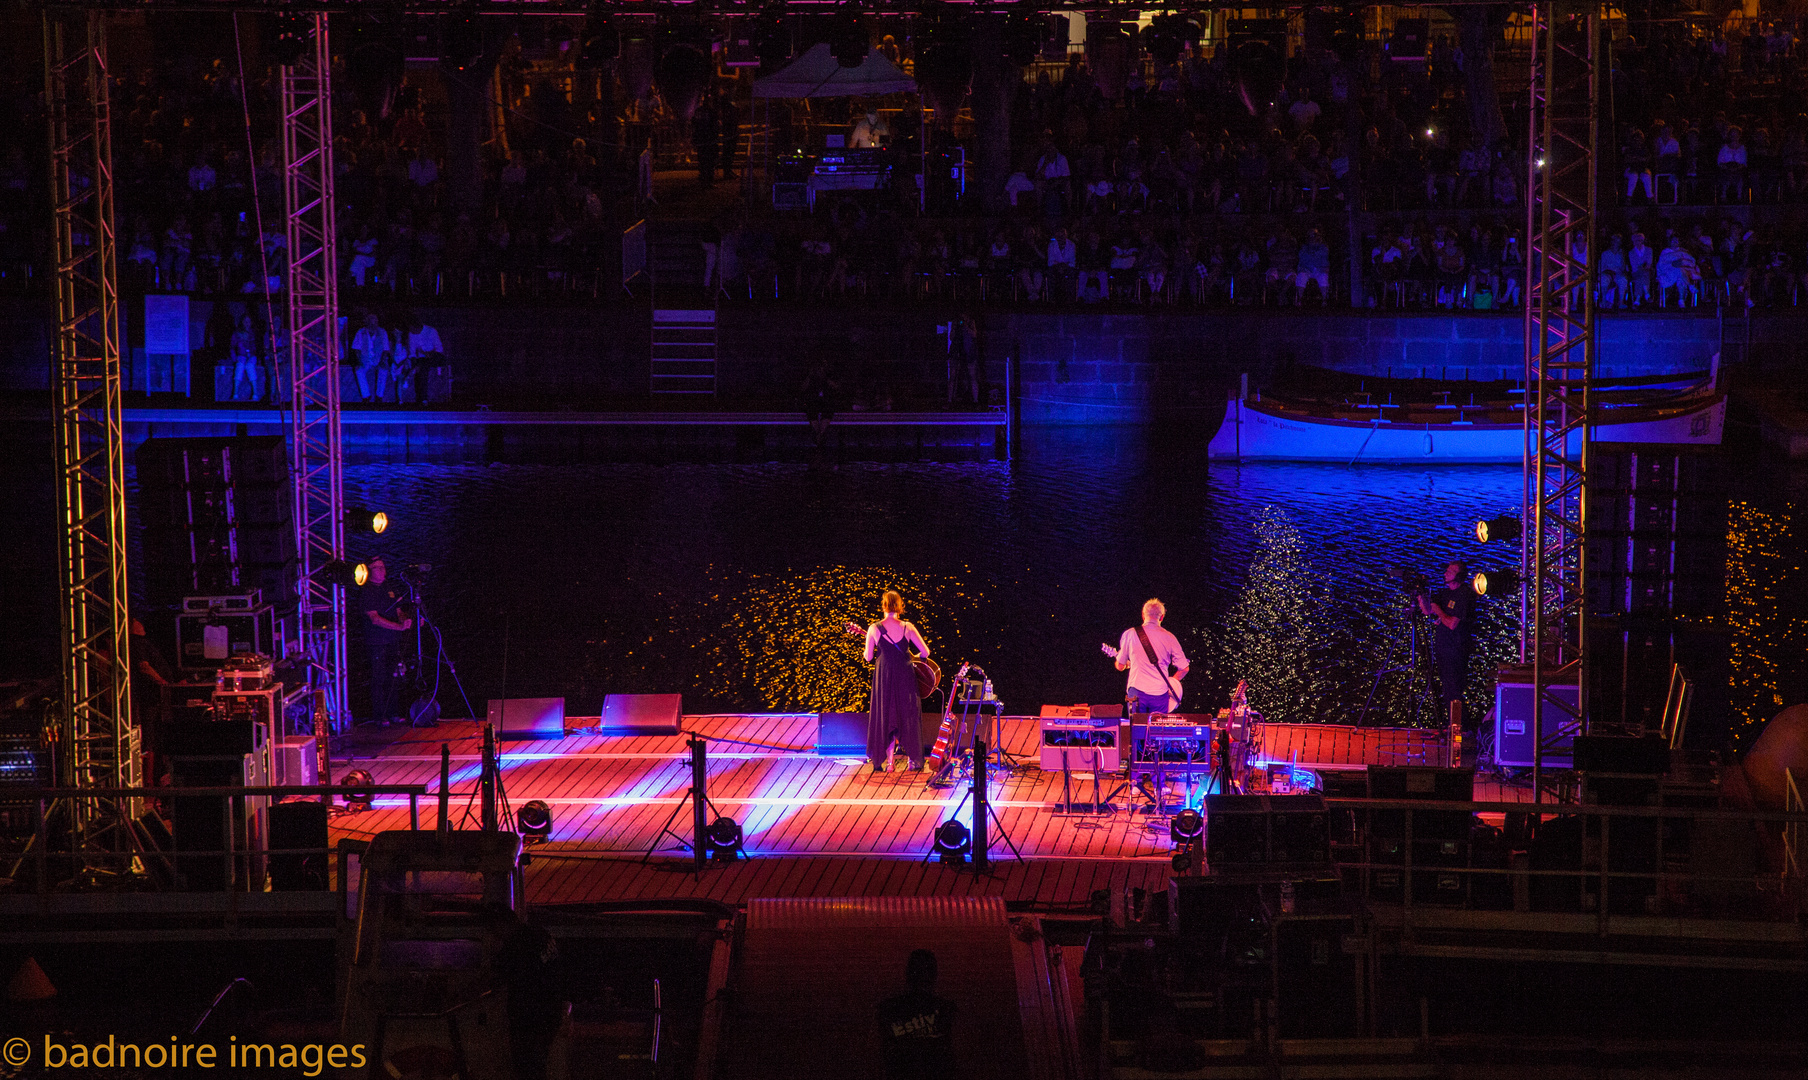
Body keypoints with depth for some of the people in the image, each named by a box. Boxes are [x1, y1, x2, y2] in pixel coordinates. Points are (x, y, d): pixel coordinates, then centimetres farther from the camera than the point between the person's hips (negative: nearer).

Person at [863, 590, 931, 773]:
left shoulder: (874, 629, -8)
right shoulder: (907, 628, -6)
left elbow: (868, 657, -2)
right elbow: (925, 652, -3)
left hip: (883, 676, 0)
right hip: (905, 676, 0)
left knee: (883, 716, 9)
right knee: (909, 716, 10)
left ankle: (880, 761, 8)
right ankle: (914, 760, 12)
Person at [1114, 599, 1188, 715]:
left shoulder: (1130, 634, 2)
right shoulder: (1169, 638, 4)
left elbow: (1120, 666, 11)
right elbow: (1184, 668, 6)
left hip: (1137, 690, 0)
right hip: (1160, 692, 0)